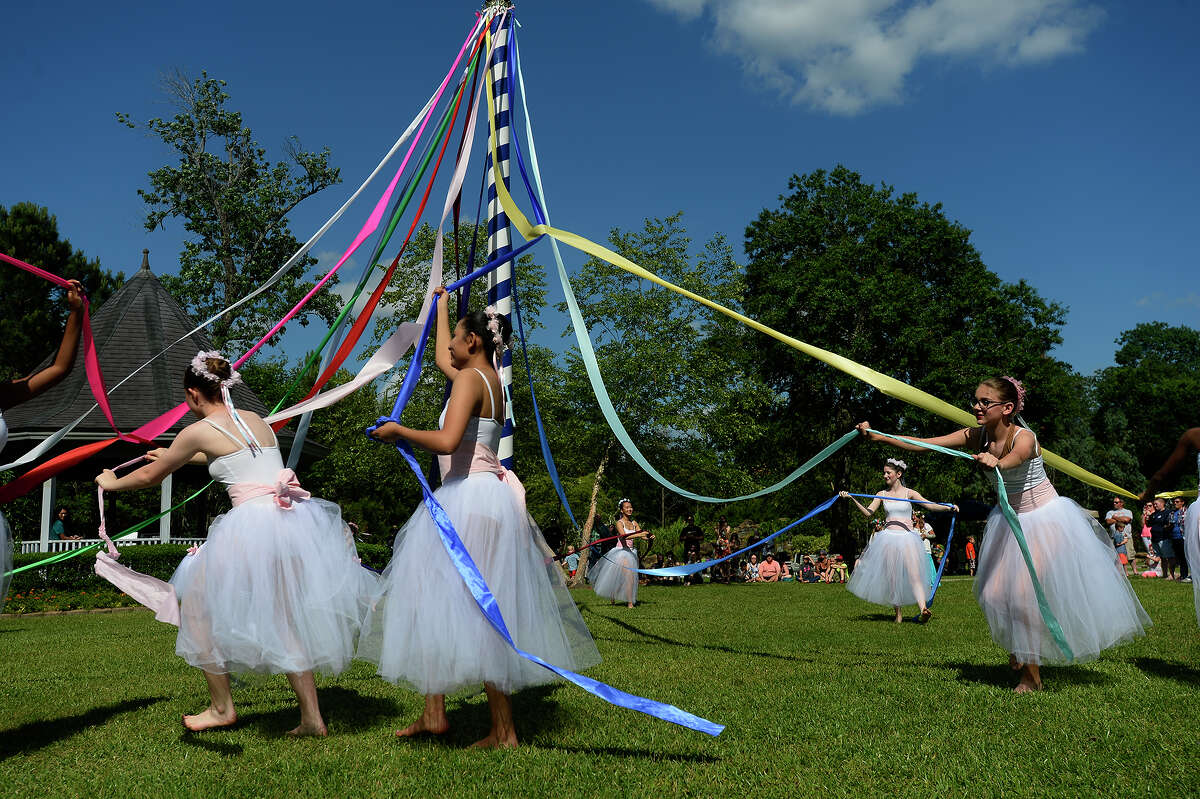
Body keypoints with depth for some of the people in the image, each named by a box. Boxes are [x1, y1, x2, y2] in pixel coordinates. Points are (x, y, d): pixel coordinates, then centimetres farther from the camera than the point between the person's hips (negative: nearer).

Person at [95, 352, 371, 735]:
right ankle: (311, 718, 17)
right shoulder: (257, 420, 18)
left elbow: (149, 477, 14)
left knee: (197, 606, 16)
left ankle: (222, 708, 23)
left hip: (253, 526, -6)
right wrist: (175, 456, 52)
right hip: (295, 521, 7)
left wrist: (112, 482, 36)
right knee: (287, 622, 17)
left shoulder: (199, 431, 1)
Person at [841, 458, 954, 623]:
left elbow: (930, 505, -2)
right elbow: (868, 512, 4)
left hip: (906, 537, -2)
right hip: (888, 537, 2)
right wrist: (852, 499, -7)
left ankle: (923, 608, -30)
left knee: (914, 573, -16)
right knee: (892, 577, 2)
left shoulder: (909, 493, 5)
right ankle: (898, 613, 11)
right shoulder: (882, 494, 11)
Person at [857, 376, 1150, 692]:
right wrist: (876, 436, -26)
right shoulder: (975, 436, -10)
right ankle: (1021, 649, 33)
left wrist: (995, 462, -75)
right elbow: (924, 444, -16)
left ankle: (1032, 676, 5)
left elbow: (1013, 459, -51)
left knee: (1027, 590, -13)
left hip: (1045, 518, -6)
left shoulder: (1024, 437, -26)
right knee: (997, 590, 3)